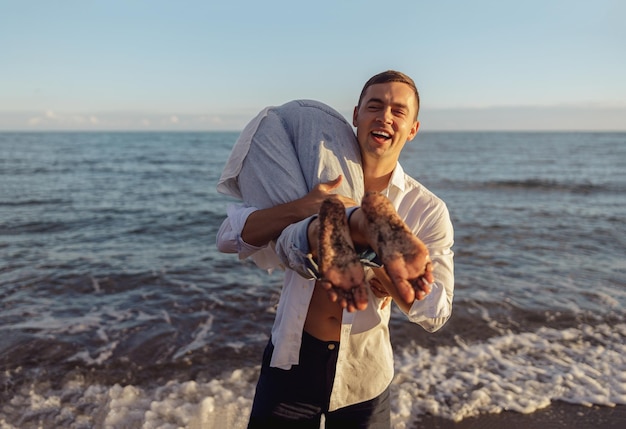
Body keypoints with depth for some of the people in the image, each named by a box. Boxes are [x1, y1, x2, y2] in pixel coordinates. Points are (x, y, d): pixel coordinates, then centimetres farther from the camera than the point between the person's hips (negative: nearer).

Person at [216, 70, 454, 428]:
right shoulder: (313, 180, -7)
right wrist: (299, 208, -28)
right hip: (293, 358, 0)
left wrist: (385, 278, -28)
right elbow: (229, 239, -14)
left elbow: (437, 312, -11)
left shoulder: (428, 210, -7)